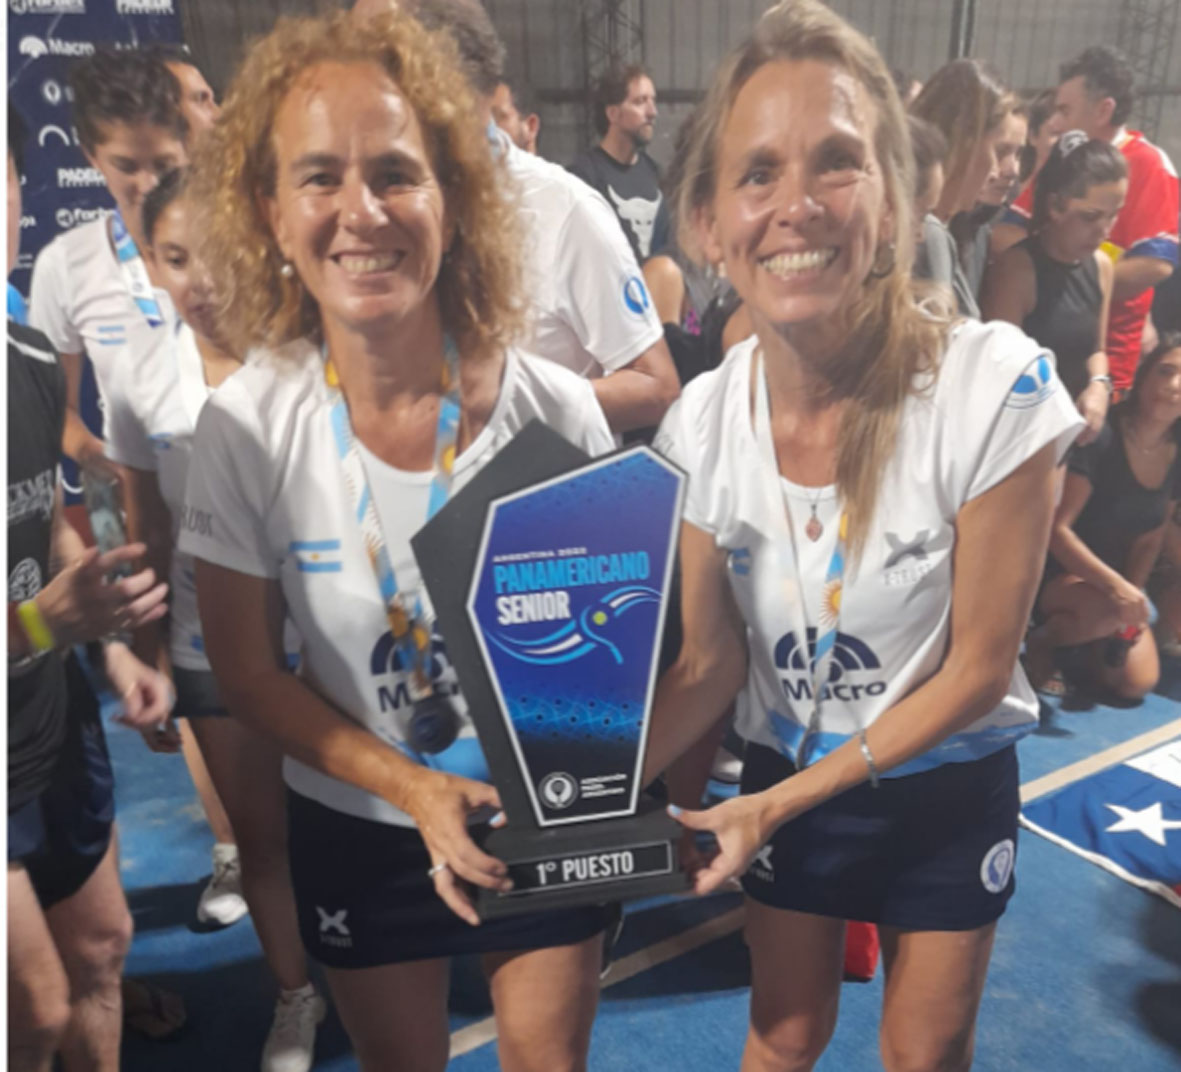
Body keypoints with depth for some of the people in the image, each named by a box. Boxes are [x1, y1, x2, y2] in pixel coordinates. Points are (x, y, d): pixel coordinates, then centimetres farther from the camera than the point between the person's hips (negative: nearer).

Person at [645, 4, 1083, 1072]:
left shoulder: (998, 387, -27)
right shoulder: (703, 420, -17)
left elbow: (978, 669, -19)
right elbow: (712, 662, -8)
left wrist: (781, 803, -18)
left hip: (948, 784, -1)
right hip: (784, 777, 2)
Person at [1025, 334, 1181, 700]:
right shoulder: (1099, 440, -21)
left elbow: (1151, 540, 7)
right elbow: (1056, 528, -26)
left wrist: (1132, 594, -7)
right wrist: (1115, 586, -33)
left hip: (1116, 580, 7)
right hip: (1058, 575, -6)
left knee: (1138, 683, -8)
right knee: (1111, 610, -38)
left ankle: (1081, 644, 22)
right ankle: (1042, 639, -7)